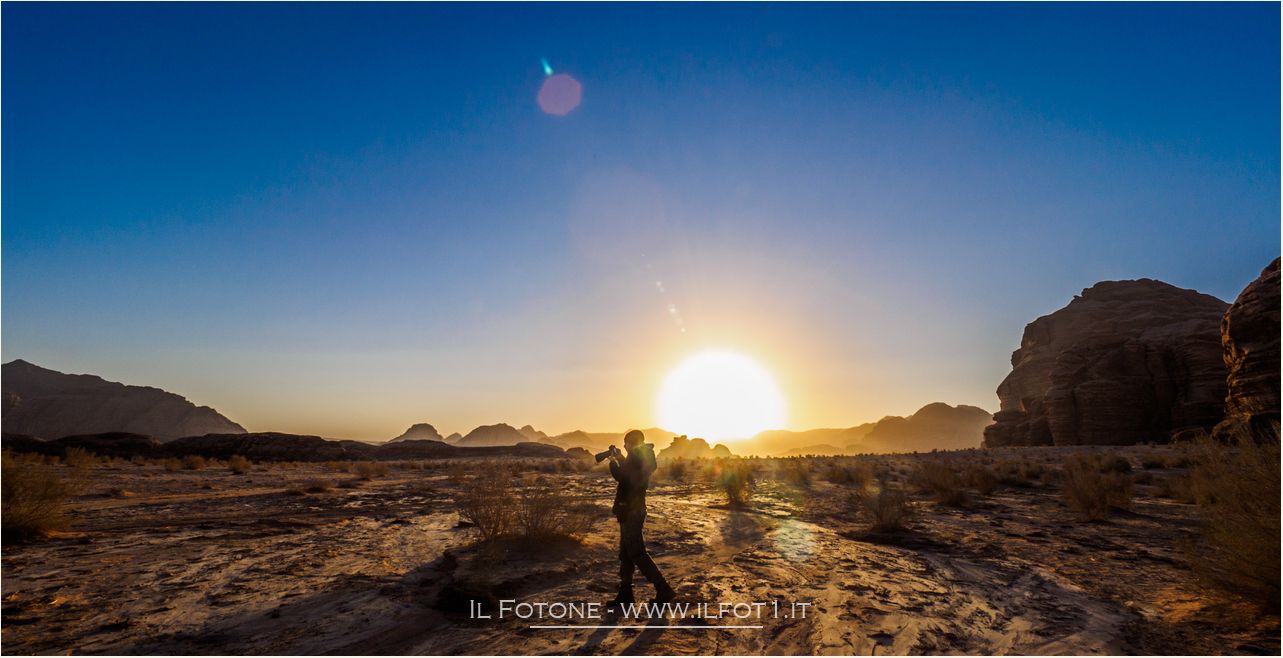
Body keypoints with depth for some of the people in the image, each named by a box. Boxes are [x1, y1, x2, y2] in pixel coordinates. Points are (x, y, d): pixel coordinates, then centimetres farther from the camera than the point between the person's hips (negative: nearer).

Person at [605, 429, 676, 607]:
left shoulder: (637, 456, -17)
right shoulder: (645, 456, 11)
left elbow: (621, 476, -21)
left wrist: (613, 460, -4)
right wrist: (620, 458, 17)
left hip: (631, 511, -10)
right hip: (635, 509, 10)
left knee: (637, 553, -7)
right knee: (626, 552, 15)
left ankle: (663, 590, -6)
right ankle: (625, 593, 21)